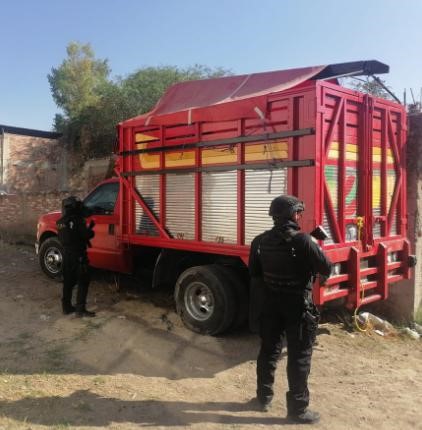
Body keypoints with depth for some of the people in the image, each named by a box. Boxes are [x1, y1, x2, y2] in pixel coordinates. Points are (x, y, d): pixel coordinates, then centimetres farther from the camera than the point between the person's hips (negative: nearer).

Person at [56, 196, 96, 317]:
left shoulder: (61, 222, 8)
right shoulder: (77, 220, -16)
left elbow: (62, 238, 15)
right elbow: (87, 235, -20)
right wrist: (90, 228, 3)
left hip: (66, 255, 8)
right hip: (78, 256, -8)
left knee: (68, 282, 16)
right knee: (83, 282, -1)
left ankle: (66, 307, 22)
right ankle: (80, 309, -2)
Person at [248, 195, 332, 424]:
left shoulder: (260, 241, 0)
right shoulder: (302, 241, -19)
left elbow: (254, 274, 8)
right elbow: (326, 269, -13)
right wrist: (316, 248, 3)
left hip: (269, 304, 6)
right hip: (297, 306, -5)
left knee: (269, 350, 18)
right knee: (299, 356, 5)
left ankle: (264, 397, 31)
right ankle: (297, 408, 14)